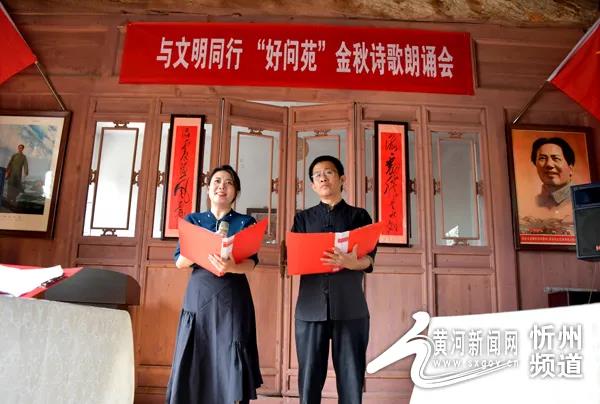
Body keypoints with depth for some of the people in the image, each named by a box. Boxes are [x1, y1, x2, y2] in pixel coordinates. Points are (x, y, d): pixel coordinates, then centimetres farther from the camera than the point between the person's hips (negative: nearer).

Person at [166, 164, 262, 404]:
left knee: (230, 365, -5)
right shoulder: (193, 220, 10)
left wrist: (230, 267, -28)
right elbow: (179, 261, 2)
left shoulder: (246, 222, 5)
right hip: (198, 297, 2)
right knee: (193, 363, 3)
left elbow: (251, 263, -6)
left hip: (233, 299, -1)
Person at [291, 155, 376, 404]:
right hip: (311, 306, 1)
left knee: (351, 378, 2)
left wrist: (351, 263, -24)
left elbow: (369, 260, -2)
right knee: (309, 378, 3)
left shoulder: (359, 216, 10)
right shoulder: (303, 218, 15)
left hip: (350, 307, -1)